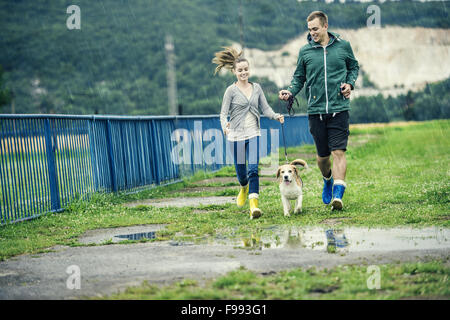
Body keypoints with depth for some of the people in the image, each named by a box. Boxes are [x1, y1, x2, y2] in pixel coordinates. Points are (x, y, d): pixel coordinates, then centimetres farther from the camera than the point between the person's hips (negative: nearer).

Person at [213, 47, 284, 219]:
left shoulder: (256, 88, 8)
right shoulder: (231, 90, -2)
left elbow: (265, 108, 11)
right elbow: (223, 113, -6)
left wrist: (276, 116, -9)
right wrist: (225, 126, -27)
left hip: (254, 134, 1)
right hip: (236, 135, -1)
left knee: (253, 169, -14)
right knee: (241, 170, 8)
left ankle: (254, 205, -20)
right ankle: (244, 188, 45)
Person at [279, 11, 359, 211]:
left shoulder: (343, 46, 4)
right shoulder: (305, 51, 5)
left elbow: (354, 67, 19)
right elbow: (299, 77, 12)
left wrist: (350, 83, 1)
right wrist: (290, 92, -6)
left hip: (339, 109, -2)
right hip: (316, 110, 2)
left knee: (338, 152, -12)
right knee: (322, 155, 9)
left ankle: (337, 196, -17)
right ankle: (327, 179, 41)